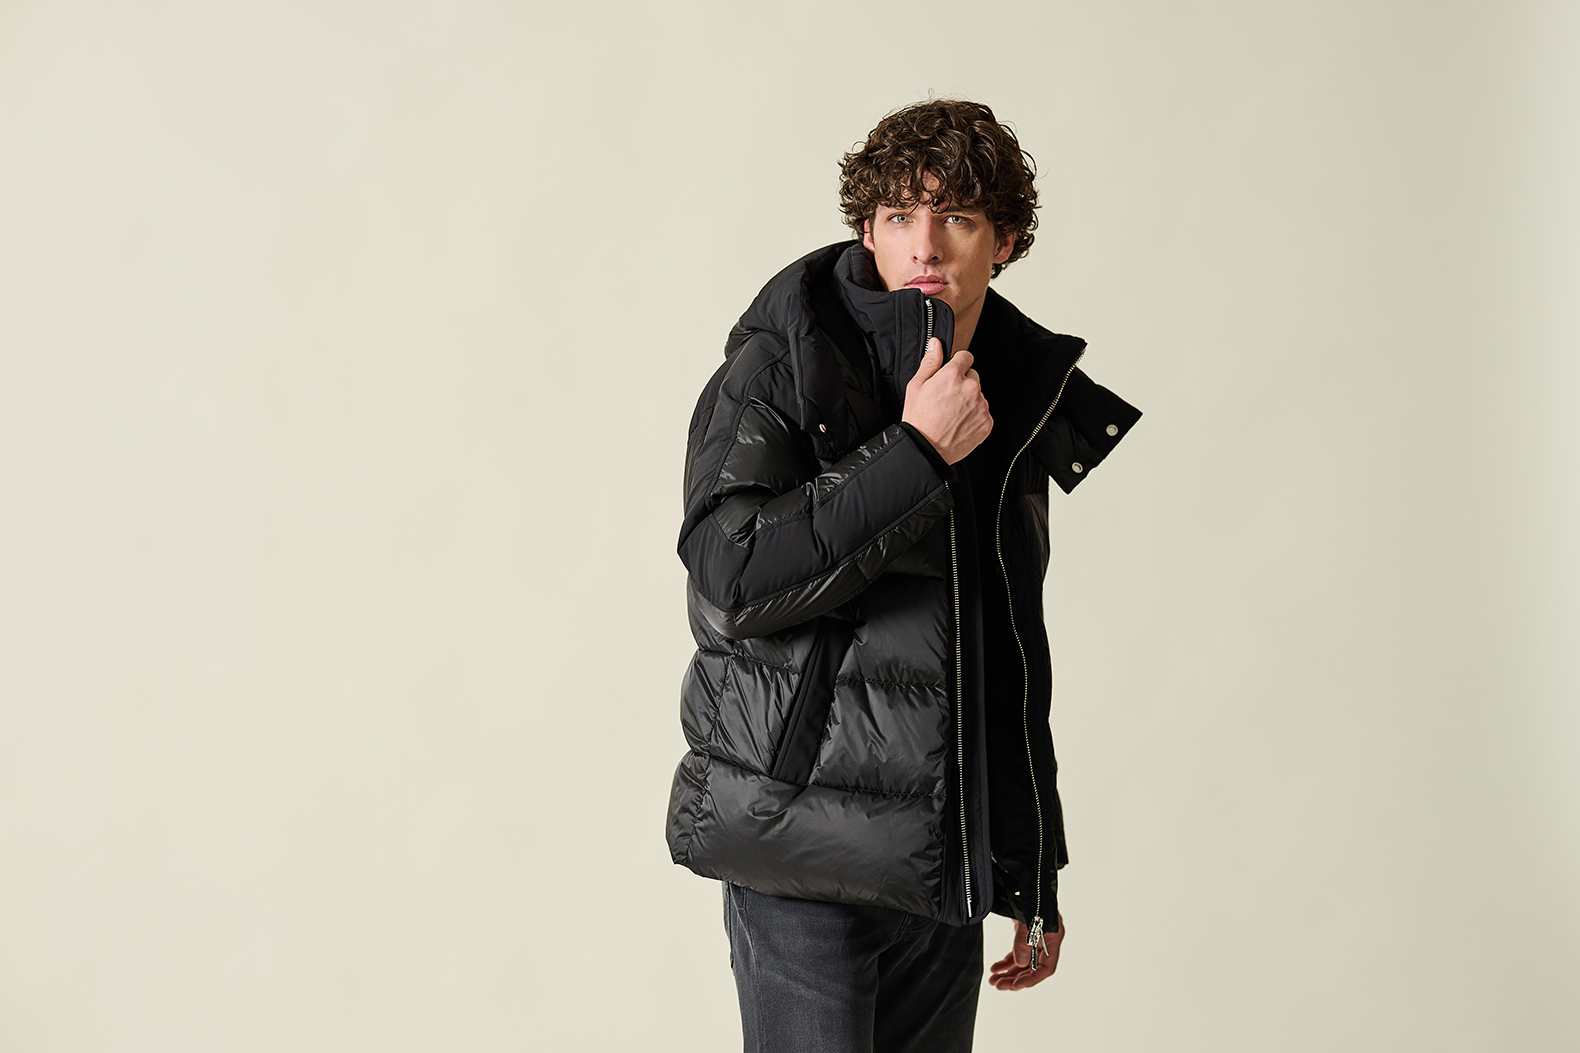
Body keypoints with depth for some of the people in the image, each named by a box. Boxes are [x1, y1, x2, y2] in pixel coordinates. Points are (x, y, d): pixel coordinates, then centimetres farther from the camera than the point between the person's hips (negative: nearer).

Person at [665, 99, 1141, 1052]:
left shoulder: (1021, 406, 11)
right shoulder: (782, 368, -7)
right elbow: (729, 584, -20)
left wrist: (1035, 881, 18)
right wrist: (916, 454, -18)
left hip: (949, 868, 6)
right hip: (806, 865, -5)